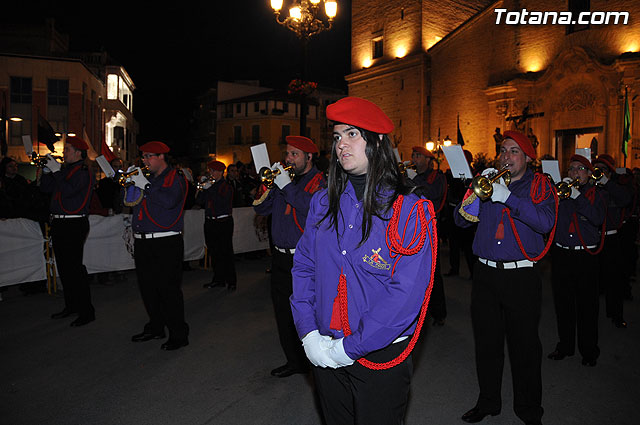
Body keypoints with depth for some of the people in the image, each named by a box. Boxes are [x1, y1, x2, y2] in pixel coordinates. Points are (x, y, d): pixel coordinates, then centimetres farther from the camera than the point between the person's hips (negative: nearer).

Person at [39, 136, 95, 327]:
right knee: (64, 268, 15)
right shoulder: (64, 169, 15)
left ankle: (86, 311, -2)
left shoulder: (83, 172, -10)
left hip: (74, 225, -9)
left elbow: (68, 191, -23)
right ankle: (71, 305, 28)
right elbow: (45, 188, 18)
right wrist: (47, 170, 5)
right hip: (59, 223, 9)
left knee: (74, 268, -9)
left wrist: (56, 171, -16)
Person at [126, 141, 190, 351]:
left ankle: (179, 334, 5)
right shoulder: (147, 178, 17)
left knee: (168, 289, -6)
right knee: (147, 287, 15)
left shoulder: (175, 178, -4)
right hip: (143, 243, 8)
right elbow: (127, 202, 21)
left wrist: (145, 186, -19)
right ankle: (155, 328, 30)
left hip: (167, 244, -8)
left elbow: (169, 201, -24)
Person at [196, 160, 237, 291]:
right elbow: (199, 201, 9)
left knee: (226, 252, -4)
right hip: (210, 222, 6)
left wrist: (210, 189, -16)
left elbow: (222, 201, -18)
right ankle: (218, 279, 20)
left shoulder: (227, 186, -2)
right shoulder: (210, 184, 14)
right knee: (214, 253, 10)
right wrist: (203, 188, -3)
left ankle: (231, 281, 3)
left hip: (224, 222, -6)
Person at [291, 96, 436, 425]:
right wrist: (309, 333, -6)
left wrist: (351, 348, -18)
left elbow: (406, 294, -18)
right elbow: (303, 267, 4)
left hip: (381, 356, -4)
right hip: (324, 352, 4)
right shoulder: (323, 203, 1)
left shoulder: (409, 210, -13)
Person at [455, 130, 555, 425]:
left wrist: (508, 197, -24)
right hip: (485, 274, 3)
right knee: (486, 344, 13)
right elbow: (461, 219, 2)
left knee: (524, 347, 6)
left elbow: (545, 223, -17)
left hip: (522, 276, -3)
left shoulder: (539, 185, 2)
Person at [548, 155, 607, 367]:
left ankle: (589, 351, 19)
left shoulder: (597, 194, 5)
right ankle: (565, 345, 25)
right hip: (561, 254, 2)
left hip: (586, 256, -2)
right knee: (563, 303, 10)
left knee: (587, 305, 3)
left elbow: (598, 218, -13)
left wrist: (577, 196, -18)